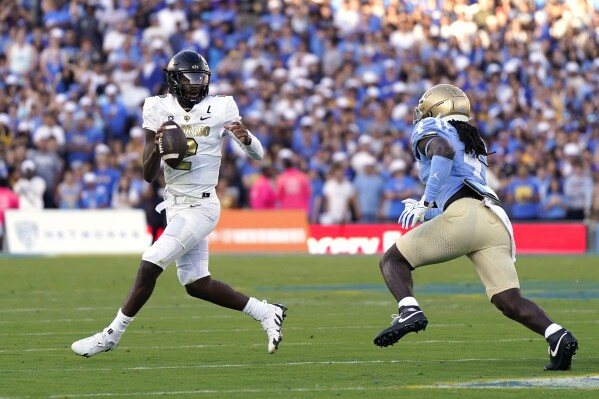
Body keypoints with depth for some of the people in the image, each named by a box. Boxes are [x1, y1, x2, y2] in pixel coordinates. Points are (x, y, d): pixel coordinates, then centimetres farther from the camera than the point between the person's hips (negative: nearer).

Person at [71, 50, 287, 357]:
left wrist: (246, 138, -25)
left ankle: (111, 335, -1)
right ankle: (266, 313, 23)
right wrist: (157, 147, -22)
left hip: (200, 207, -6)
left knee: (149, 266, -12)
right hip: (175, 207, 6)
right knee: (196, 284, 10)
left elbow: (258, 154, -2)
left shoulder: (220, 108, -7)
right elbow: (148, 176, -1)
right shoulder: (159, 110, 0)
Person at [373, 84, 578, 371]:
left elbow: (445, 151, -12)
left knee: (393, 260, 7)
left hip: (463, 215, -7)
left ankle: (409, 311, -19)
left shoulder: (429, 130, 13)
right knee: (509, 301, 0)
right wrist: (427, 214, 48)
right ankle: (558, 336, -23)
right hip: (495, 221, 7)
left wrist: (425, 203, -10)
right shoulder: (474, 142, 37)